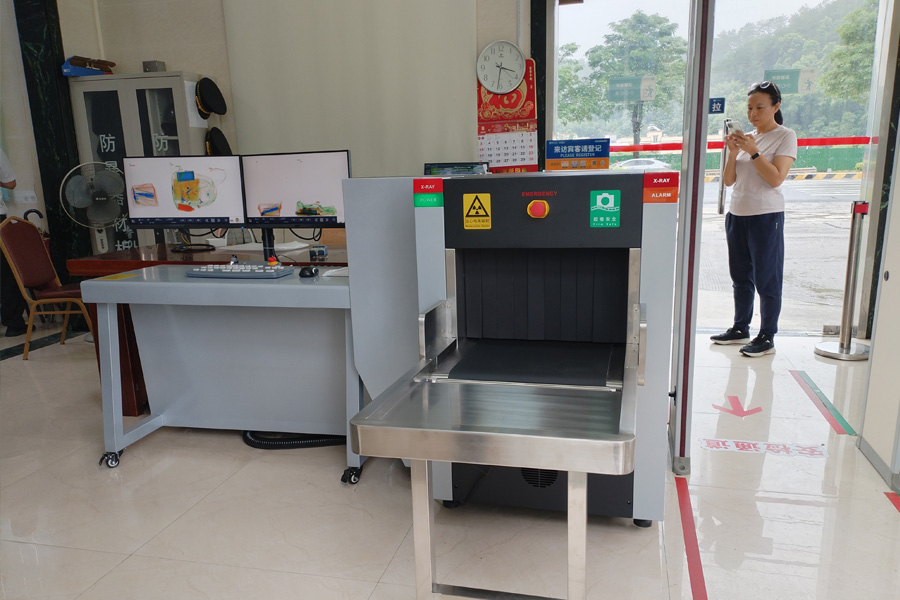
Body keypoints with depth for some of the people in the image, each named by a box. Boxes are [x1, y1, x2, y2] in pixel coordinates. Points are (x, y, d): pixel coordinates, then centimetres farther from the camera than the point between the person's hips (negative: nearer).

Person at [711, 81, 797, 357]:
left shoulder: (785, 136, -4)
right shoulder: (746, 138, 11)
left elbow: (776, 178, -15)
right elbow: (729, 180, 7)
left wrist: (752, 151, -19)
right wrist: (733, 152, -7)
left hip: (766, 217, -6)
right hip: (737, 214, 6)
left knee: (766, 280, -1)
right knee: (741, 277, 14)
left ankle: (767, 338, 7)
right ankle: (740, 329, 25)